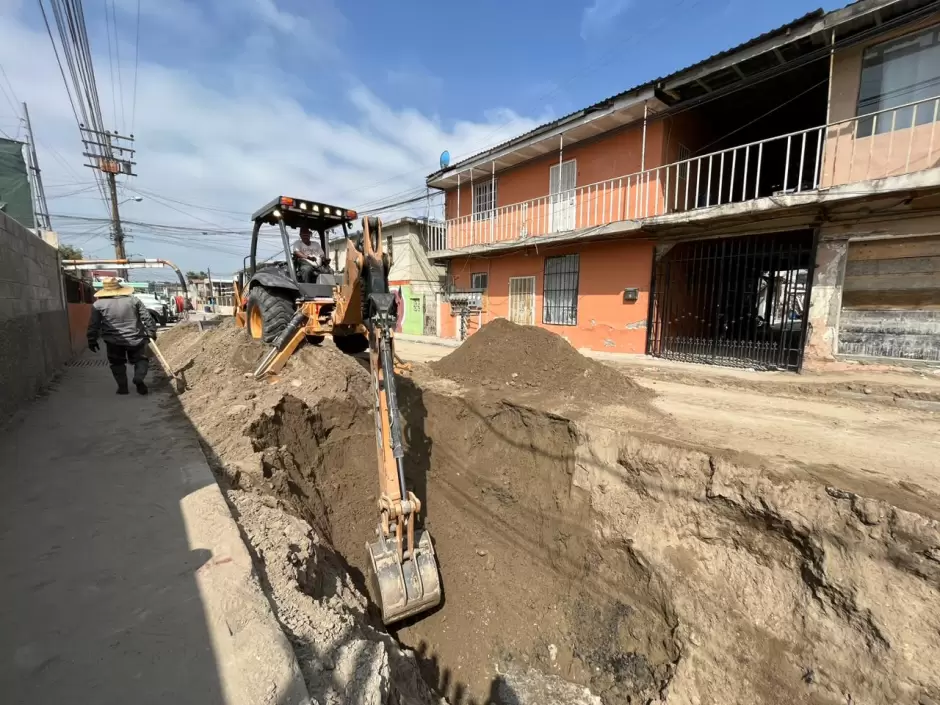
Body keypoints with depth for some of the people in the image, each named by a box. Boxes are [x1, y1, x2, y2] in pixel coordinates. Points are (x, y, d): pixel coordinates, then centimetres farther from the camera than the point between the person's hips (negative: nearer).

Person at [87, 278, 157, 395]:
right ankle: (139, 378, -11)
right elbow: (147, 318, 1)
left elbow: (93, 325, 3)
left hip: (114, 341, 0)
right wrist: (151, 332, 10)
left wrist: (92, 340, 12)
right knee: (140, 359, 13)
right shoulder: (133, 299, 0)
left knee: (117, 363, 15)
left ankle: (122, 386, 12)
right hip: (135, 338, 0)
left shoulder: (98, 304, 0)